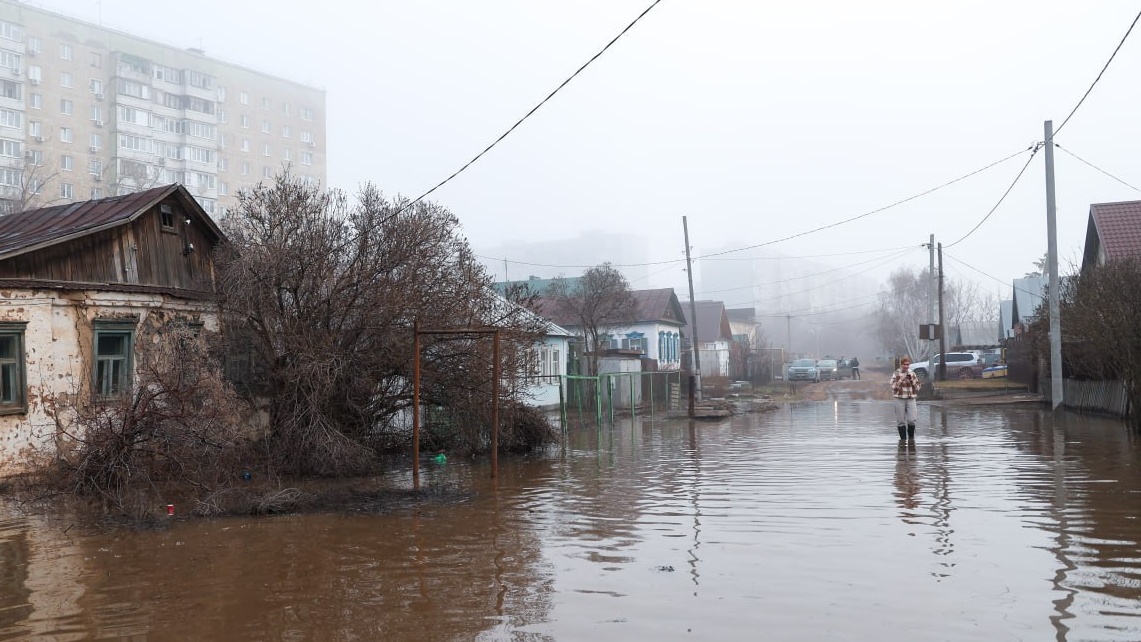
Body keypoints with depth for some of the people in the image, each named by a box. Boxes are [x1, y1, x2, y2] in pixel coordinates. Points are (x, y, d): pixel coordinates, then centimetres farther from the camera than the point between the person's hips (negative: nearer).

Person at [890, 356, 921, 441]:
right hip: (899, 399, -2)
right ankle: (903, 438, 13)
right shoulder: (896, 374, 0)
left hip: (911, 399, 2)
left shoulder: (912, 374, 8)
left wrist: (911, 379, -8)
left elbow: (917, 387, 6)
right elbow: (894, 386, -7)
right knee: (901, 421, 2)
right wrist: (901, 379, -16)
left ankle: (911, 437, 13)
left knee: (911, 420, -6)